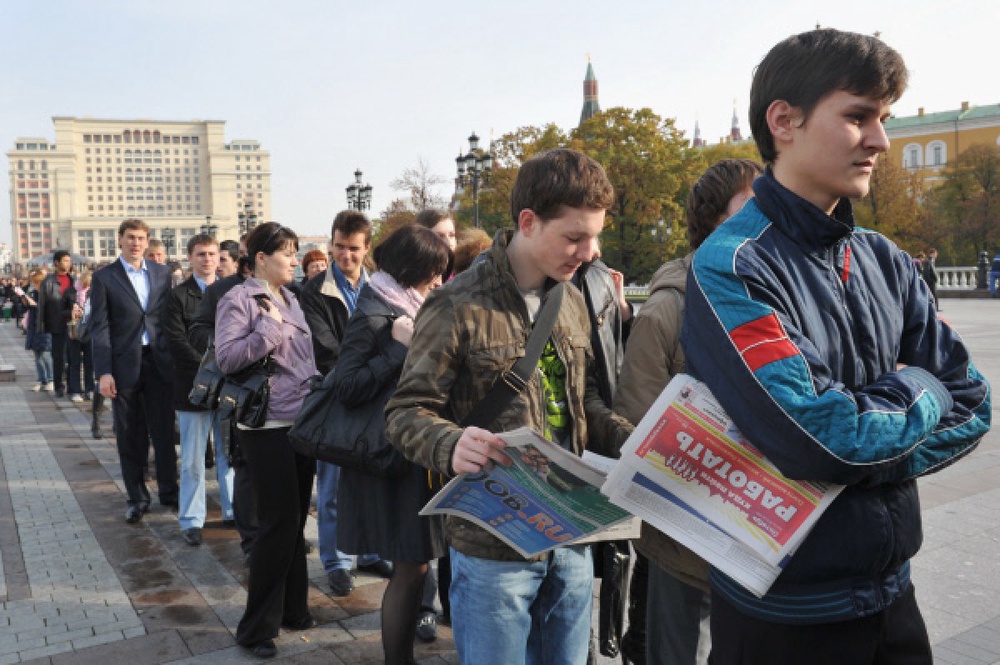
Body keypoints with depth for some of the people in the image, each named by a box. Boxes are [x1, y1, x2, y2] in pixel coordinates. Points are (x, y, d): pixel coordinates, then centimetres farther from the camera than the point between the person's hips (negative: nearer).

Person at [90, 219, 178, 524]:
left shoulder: (162, 273, 8)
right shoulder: (104, 277, 0)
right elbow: (99, 327, -3)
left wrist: (175, 358, 1)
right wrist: (103, 371, -10)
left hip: (159, 361, 2)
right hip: (124, 365, -1)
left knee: (164, 430, 5)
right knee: (130, 437, 7)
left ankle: (168, 491, 20)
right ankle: (137, 498, 19)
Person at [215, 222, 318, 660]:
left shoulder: (290, 300, 13)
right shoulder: (239, 300, -9)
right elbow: (226, 358, -20)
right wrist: (270, 327, -19)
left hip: (303, 423, 7)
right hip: (268, 427, -7)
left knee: (295, 521, 15)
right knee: (278, 524, -3)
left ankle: (292, 608, 30)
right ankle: (257, 627, 12)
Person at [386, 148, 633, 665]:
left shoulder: (572, 302, 9)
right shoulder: (459, 306, -14)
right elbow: (405, 412, -12)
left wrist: (630, 438, -2)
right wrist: (451, 444, -33)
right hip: (493, 544, -6)